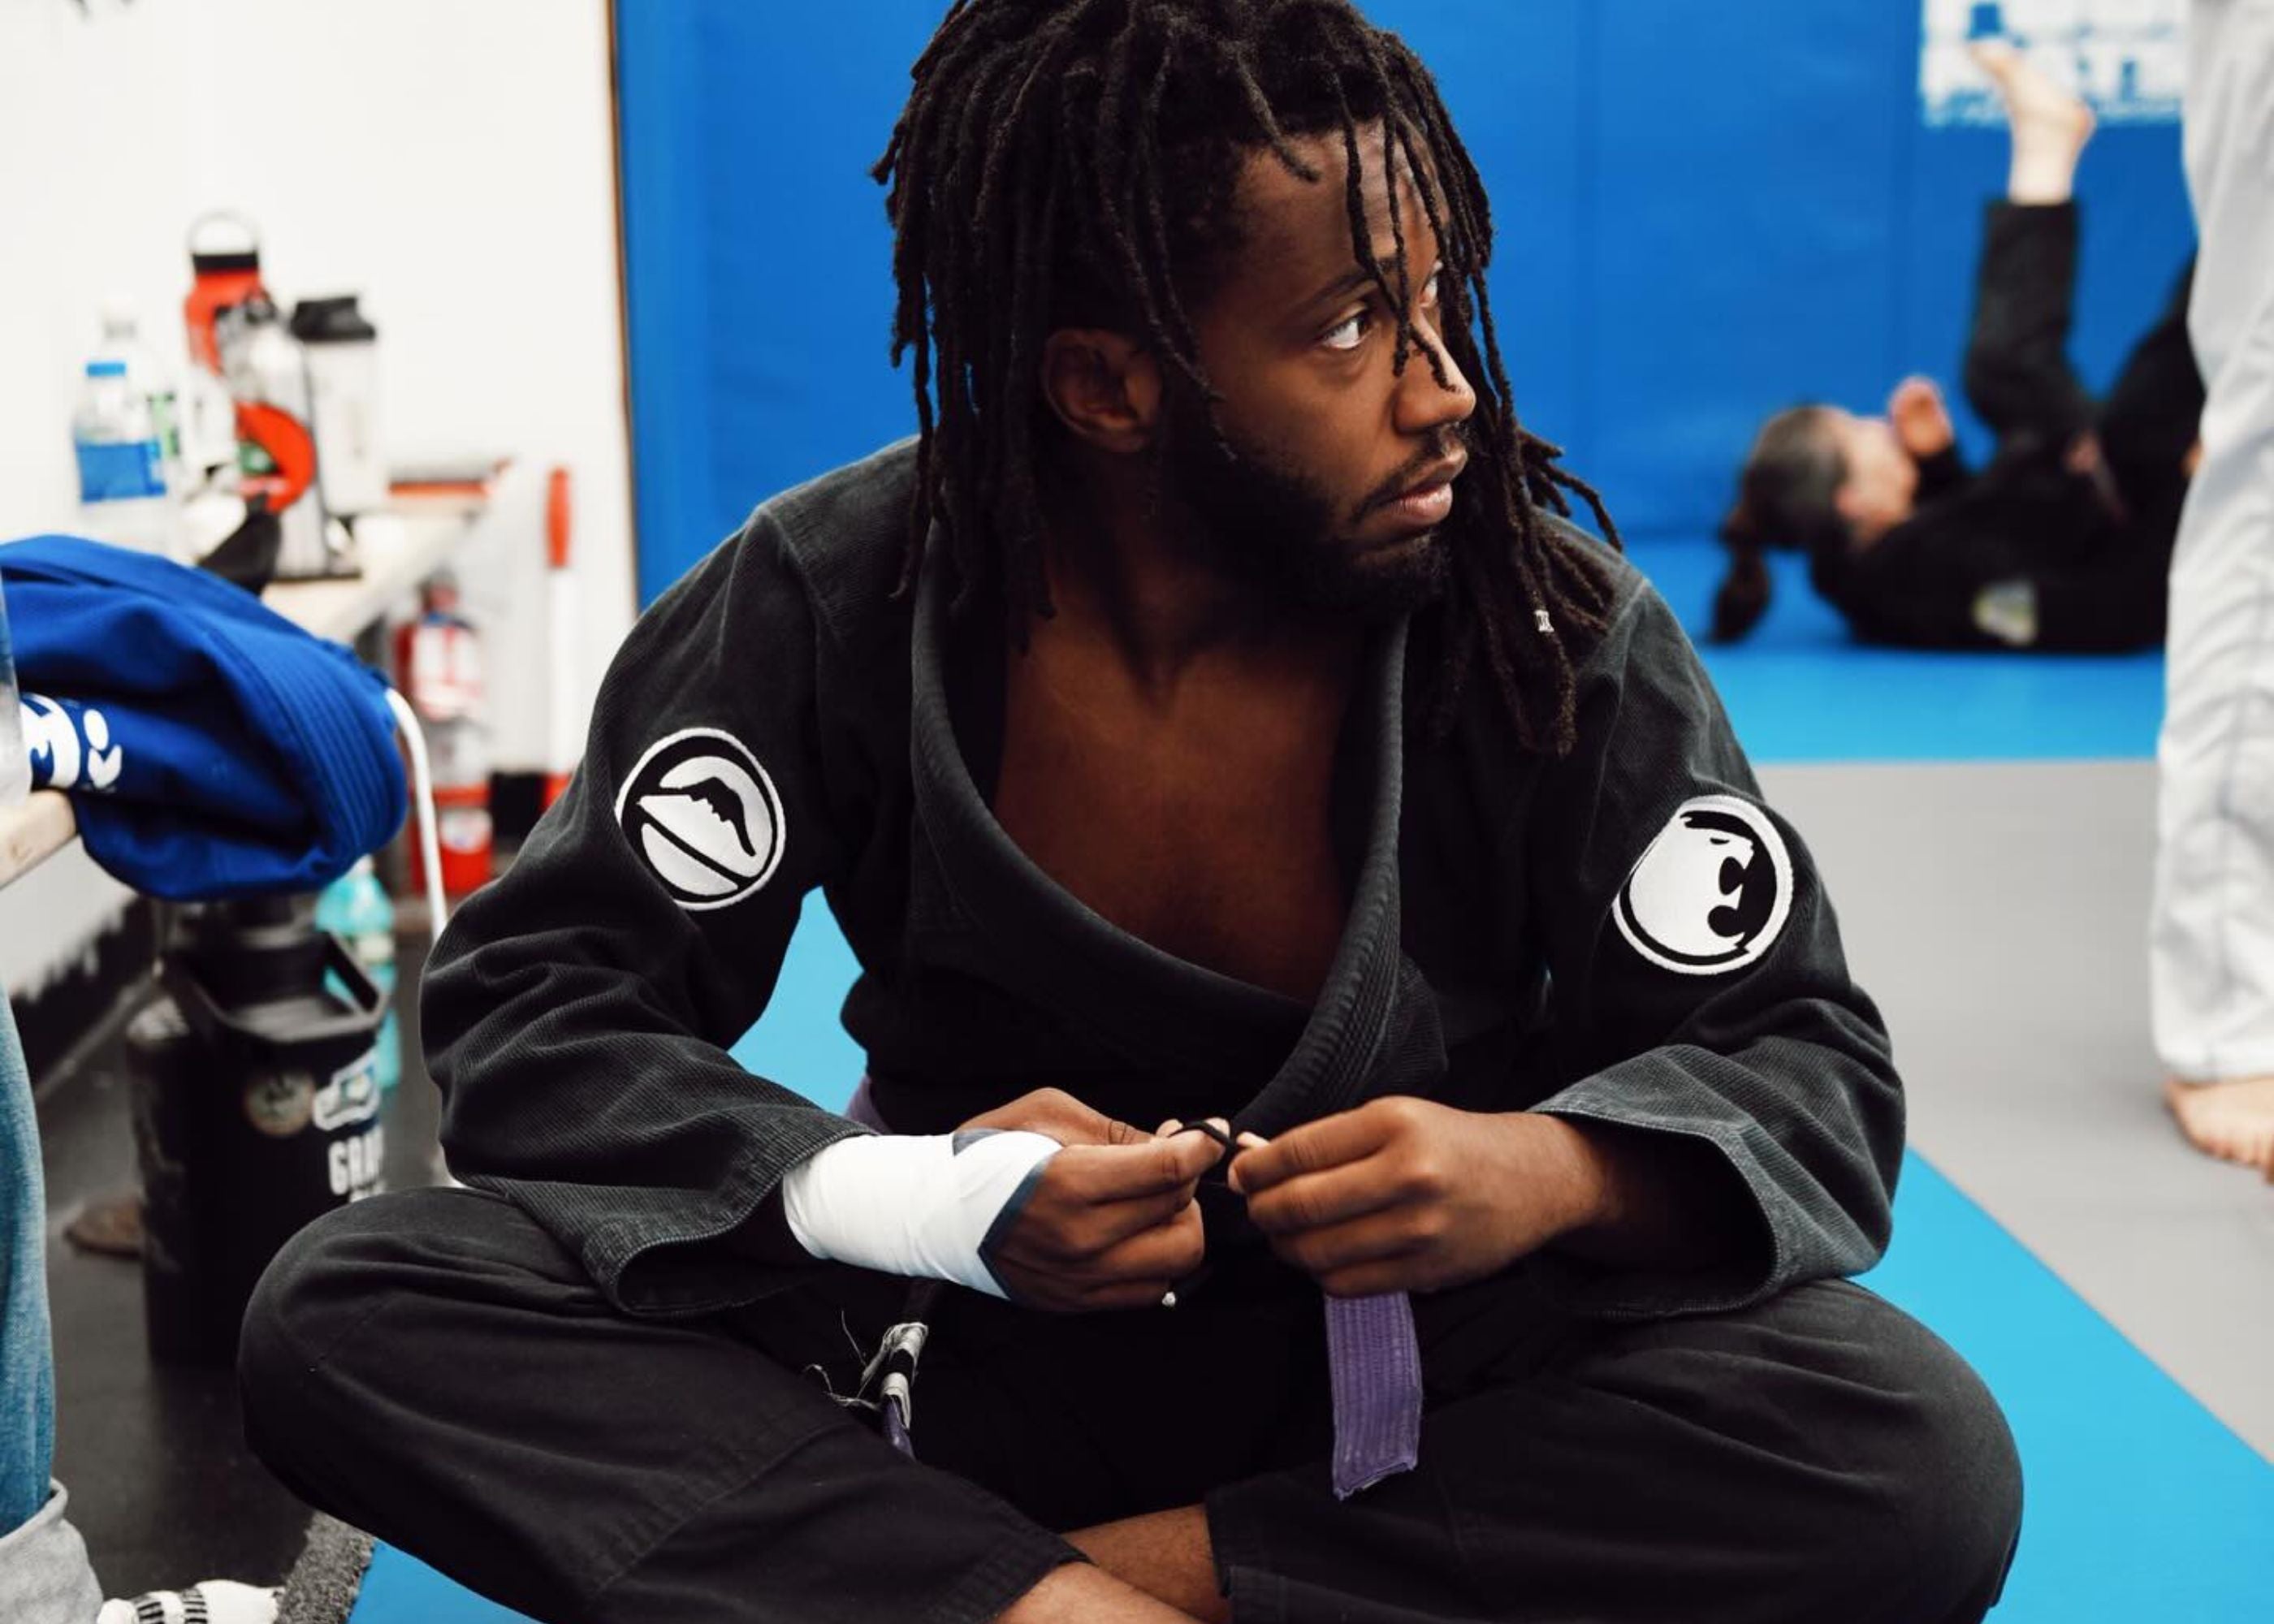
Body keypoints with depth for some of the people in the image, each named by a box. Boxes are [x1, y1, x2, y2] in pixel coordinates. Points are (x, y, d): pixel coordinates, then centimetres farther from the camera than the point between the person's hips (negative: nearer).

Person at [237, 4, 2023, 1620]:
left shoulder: (1556, 628, -11)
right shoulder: (827, 603, -10)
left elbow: (1800, 1062, -6)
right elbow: (537, 1002, -9)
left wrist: (1558, 1172, -30)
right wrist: (899, 1198, -28)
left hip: (1422, 1370, 1)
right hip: (955, 1345, 0)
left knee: (1919, 1456, -30)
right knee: (352, 1313, -21)